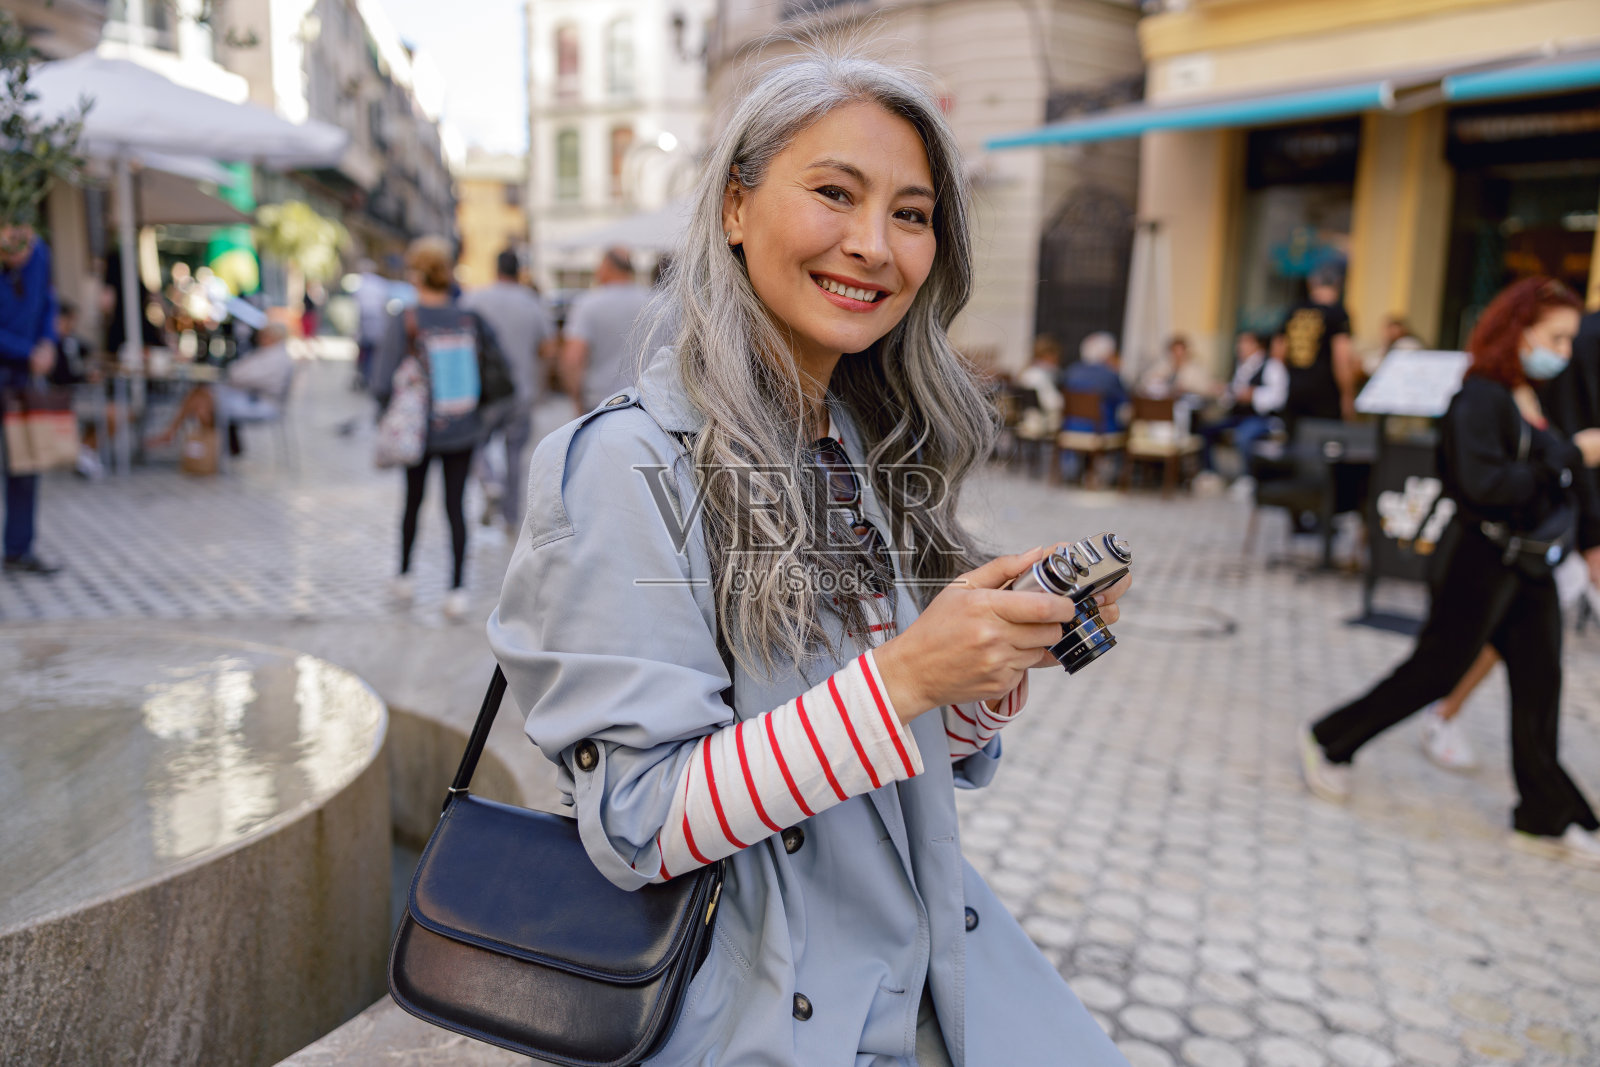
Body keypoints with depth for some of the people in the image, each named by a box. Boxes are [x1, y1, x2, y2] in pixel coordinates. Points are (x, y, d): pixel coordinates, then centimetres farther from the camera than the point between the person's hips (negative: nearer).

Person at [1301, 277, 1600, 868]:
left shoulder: (1541, 399, 10)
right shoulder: (1480, 398, -16)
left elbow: (1547, 480, 13)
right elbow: (1483, 483, -27)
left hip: (1530, 563, 8)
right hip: (1482, 557, -8)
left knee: (1540, 684, 9)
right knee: (1437, 668, 3)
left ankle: (1546, 818, 20)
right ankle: (1329, 742, 21)